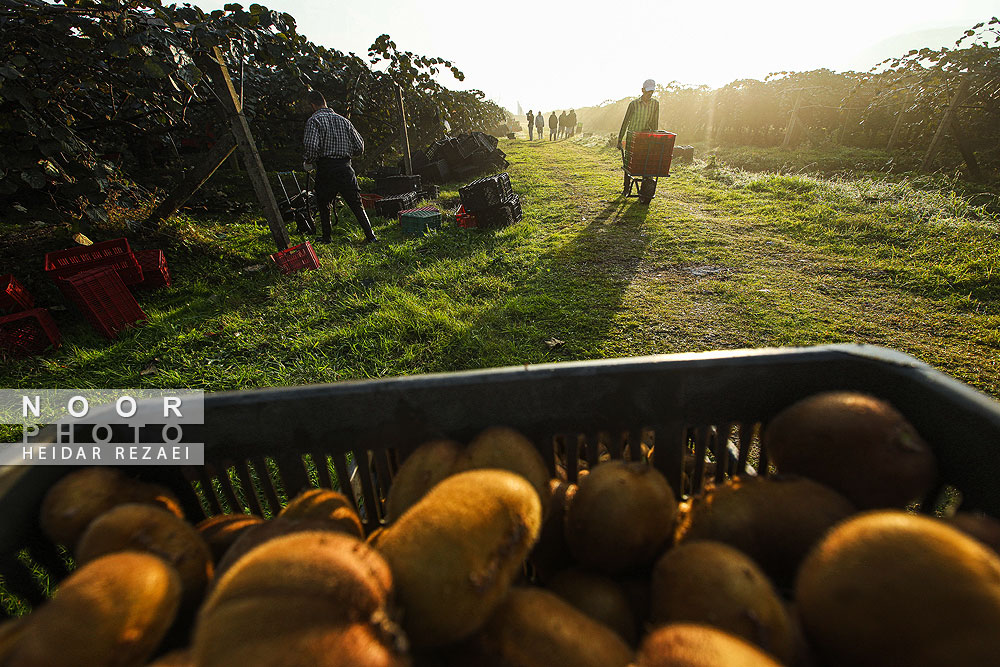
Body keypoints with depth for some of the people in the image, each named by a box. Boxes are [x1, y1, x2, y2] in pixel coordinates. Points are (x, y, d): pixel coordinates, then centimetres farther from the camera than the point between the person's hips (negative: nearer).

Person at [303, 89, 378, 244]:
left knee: (323, 204, 13)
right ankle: (370, 236, -2)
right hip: (345, 167, 3)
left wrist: (308, 163, 1)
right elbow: (359, 147, 9)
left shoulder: (314, 120, -3)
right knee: (356, 204, 5)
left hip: (326, 169, -3)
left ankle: (326, 238, 18)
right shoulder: (343, 120, 11)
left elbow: (312, 146, -17)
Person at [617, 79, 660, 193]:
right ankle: (626, 186, 12)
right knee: (628, 161, 0)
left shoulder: (655, 104, 3)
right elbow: (625, 122, -3)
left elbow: (654, 123, 8)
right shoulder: (634, 104, -6)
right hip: (632, 136, -2)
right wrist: (619, 139, -4)